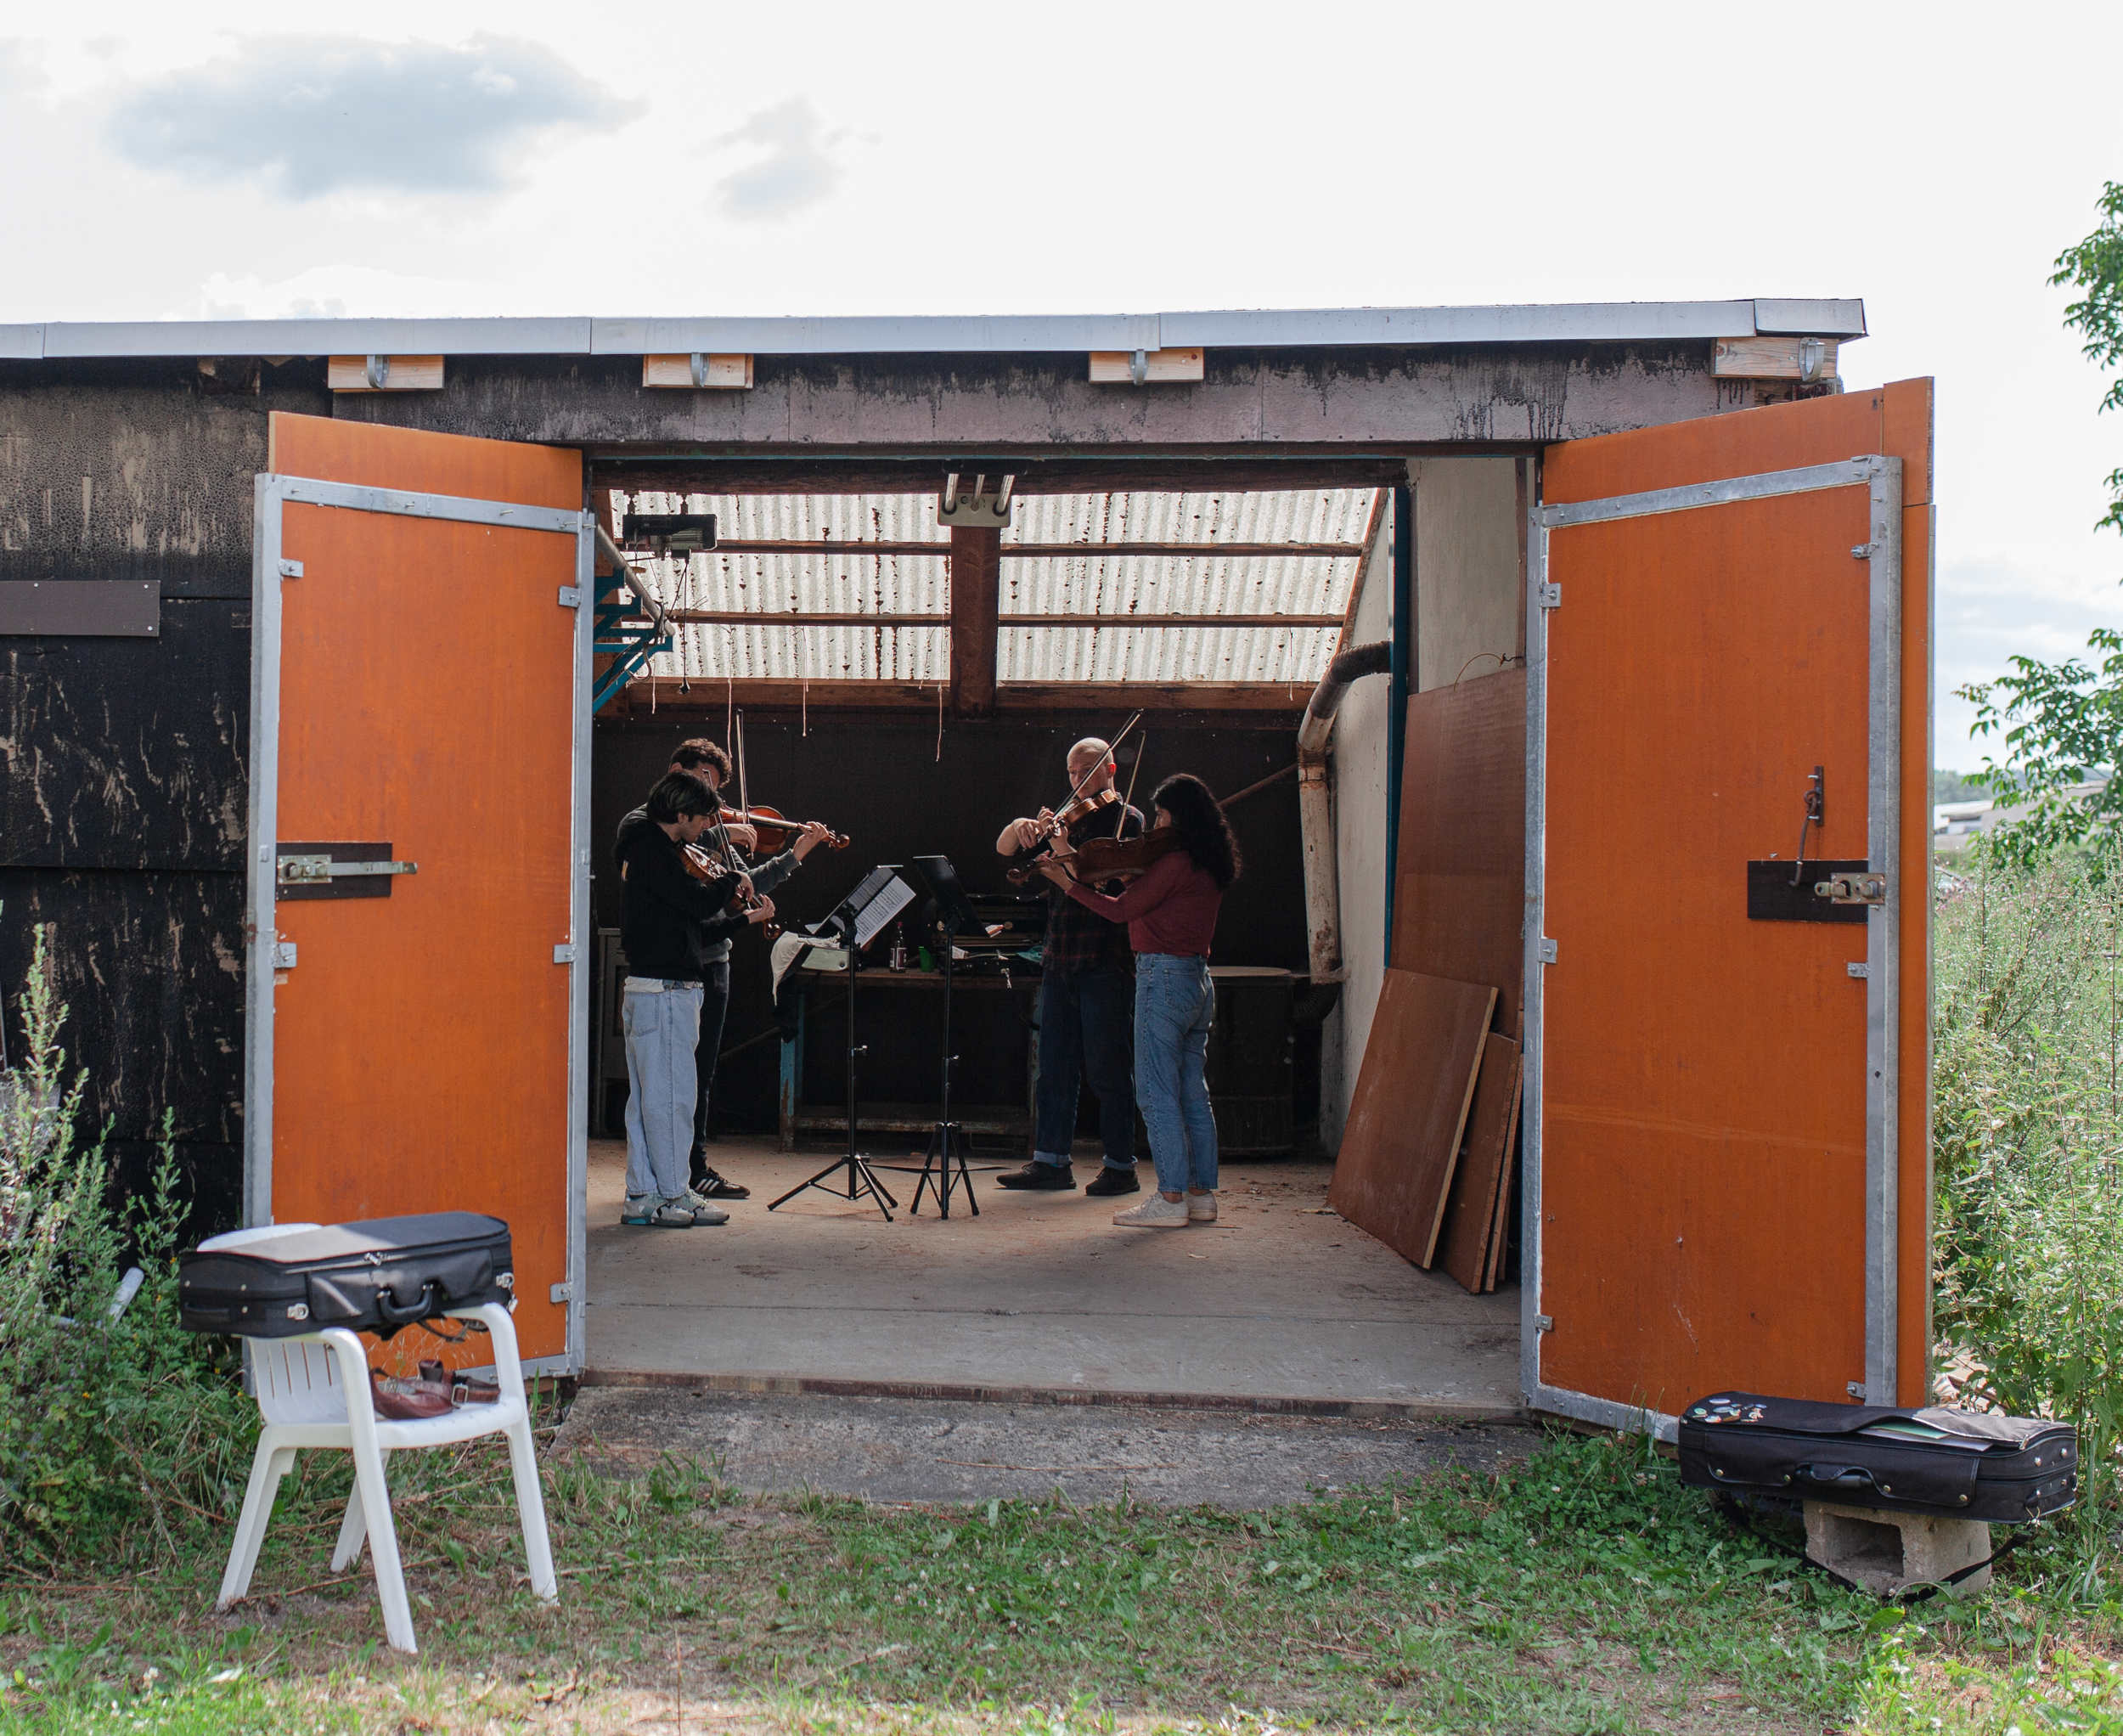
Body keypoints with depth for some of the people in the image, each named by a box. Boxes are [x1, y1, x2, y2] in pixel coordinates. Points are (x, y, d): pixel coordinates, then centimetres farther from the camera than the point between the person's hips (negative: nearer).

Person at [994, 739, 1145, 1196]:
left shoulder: (1127, 819, -2)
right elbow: (1005, 849, 12)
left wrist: (1063, 850, -27)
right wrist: (1020, 826, -10)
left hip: (1105, 962, -6)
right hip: (1059, 960, 6)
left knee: (1106, 1070, -2)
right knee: (1054, 1067, 8)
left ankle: (1121, 1166, 6)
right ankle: (1051, 1161, 14)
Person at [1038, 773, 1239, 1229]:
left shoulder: (1175, 862, -15)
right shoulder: (1208, 866, 12)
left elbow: (1122, 910, -11)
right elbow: (1151, 898, 17)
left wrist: (1068, 884, -4)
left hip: (1164, 977, -9)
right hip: (1198, 980, 9)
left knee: (1156, 1093, -5)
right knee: (1192, 1093, 12)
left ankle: (1171, 1198, -5)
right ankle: (1202, 1194, 15)